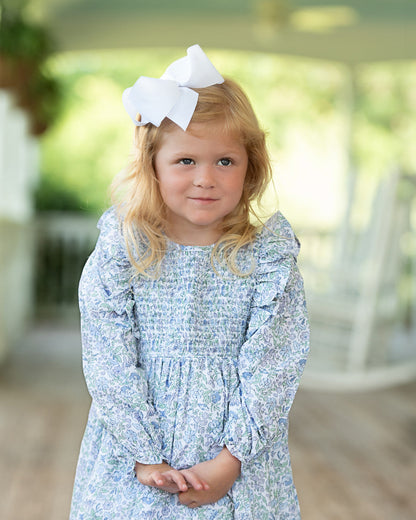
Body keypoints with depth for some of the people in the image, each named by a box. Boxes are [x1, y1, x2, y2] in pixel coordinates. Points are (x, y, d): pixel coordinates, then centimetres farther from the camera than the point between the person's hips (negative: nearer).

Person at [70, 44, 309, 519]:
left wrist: (231, 460, -14)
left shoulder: (269, 257, -7)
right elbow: (108, 363, -8)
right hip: (135, 446, 0)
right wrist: (144, 456, -13)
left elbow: (273, 366, -9)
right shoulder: (120, 252, -7)